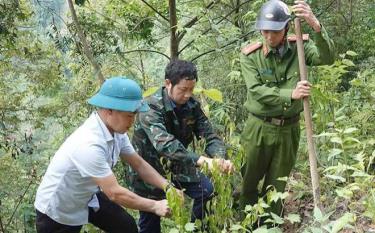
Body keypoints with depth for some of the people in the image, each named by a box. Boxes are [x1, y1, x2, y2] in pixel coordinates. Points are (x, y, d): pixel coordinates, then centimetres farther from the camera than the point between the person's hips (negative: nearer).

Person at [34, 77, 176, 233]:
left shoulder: (116, 130, -12)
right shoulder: (89, 145, -37)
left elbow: (139, 164, -1)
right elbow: (115, 193, -31)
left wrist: (168, 187, -14)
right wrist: (155, 206, -22)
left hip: (86, 198, 7)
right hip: (56, 211, -7)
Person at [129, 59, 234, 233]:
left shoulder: (191, 105, -8)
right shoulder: (151, 108, -28)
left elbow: (210, 136, -10)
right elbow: (164, 144, -42)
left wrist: (220, 158, -31)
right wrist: (200, 159, -52)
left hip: (177, 166, 5)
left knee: (208, 192, -6)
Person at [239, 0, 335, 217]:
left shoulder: (299, 47, -5)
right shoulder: (250, 55, -10)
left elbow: (327, 58, -22)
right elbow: (256, 90, -19)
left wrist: (315, 25, -37)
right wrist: (290, 94, -28)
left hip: (289, 129, 1)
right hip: (259, 128, -1)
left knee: (277, 186, 16)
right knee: (248, 182, 12)